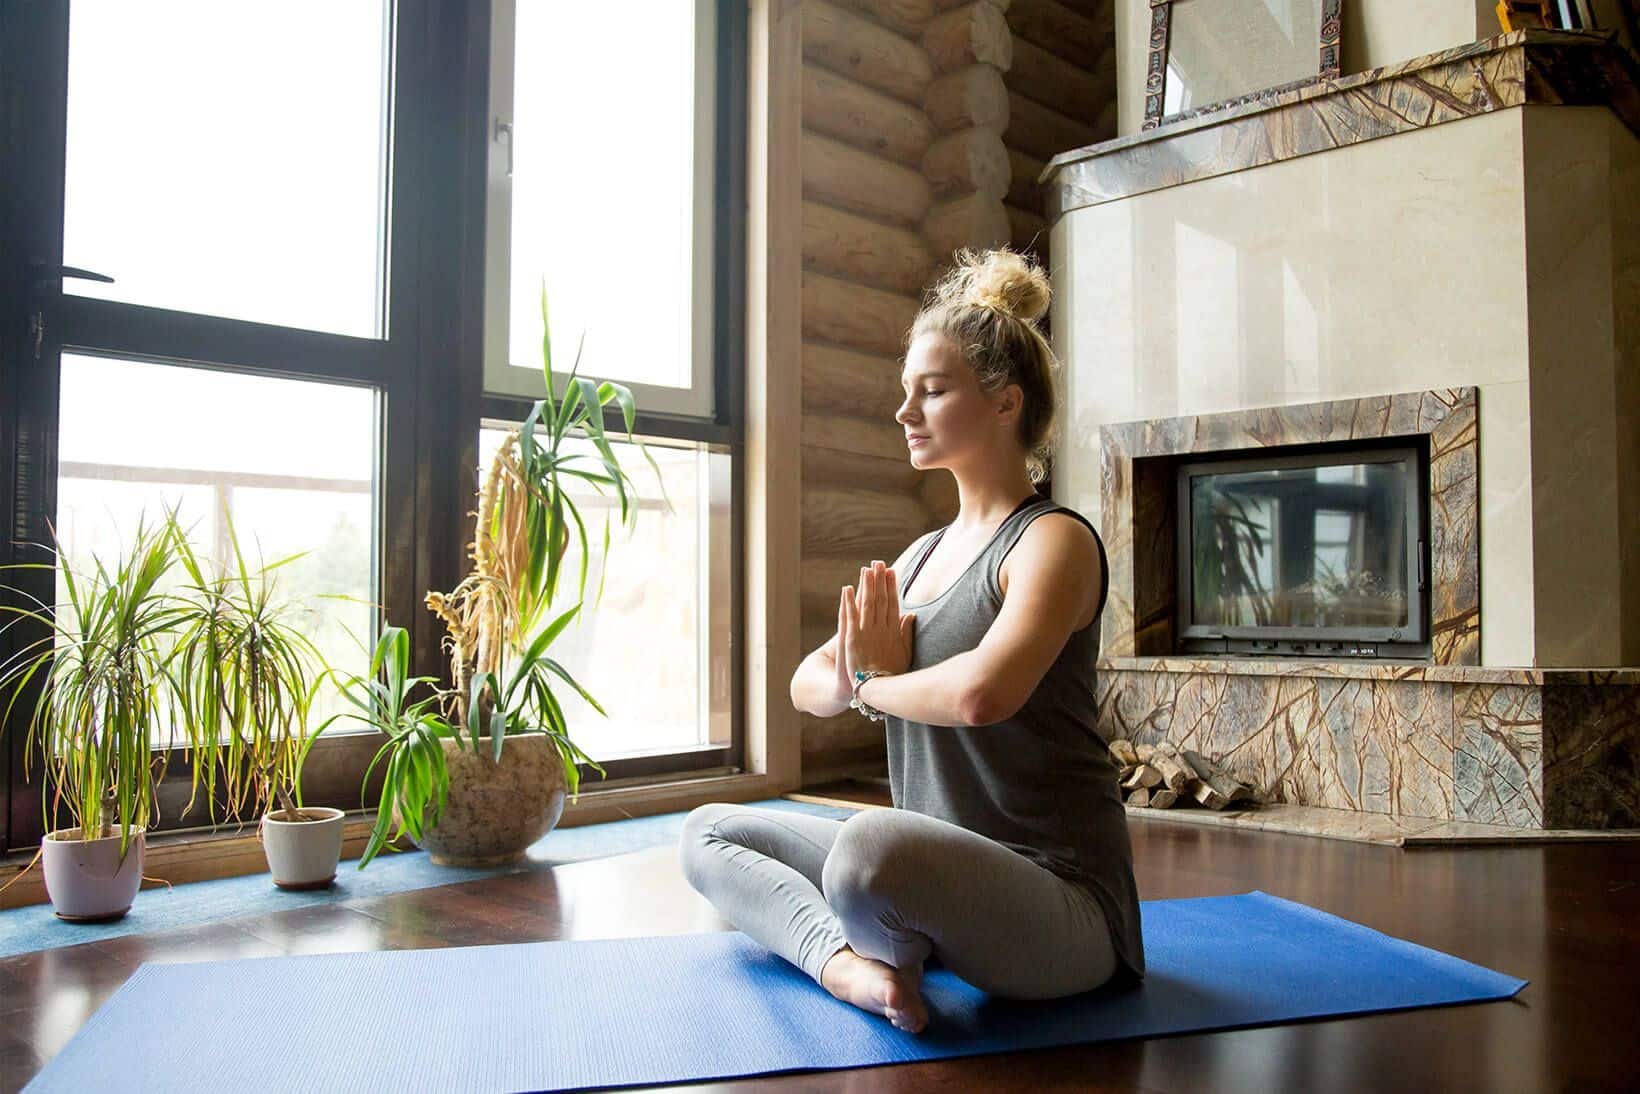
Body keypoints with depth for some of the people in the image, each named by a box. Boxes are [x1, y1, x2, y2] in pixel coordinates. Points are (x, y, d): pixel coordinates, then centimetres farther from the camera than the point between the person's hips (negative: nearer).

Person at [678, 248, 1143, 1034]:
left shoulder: (1054, 541, -11)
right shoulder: (922, 554, 13)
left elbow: (982, 692, -31)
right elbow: (808, 685, 12)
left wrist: (876, 684, -10)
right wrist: (849, 679, -12)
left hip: (1057, 901, -9)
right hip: (940, 872, 9)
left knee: (873, 843, -39)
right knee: (709, 832, 10)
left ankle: (886, 950, -5)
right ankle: (846, 960, -15)